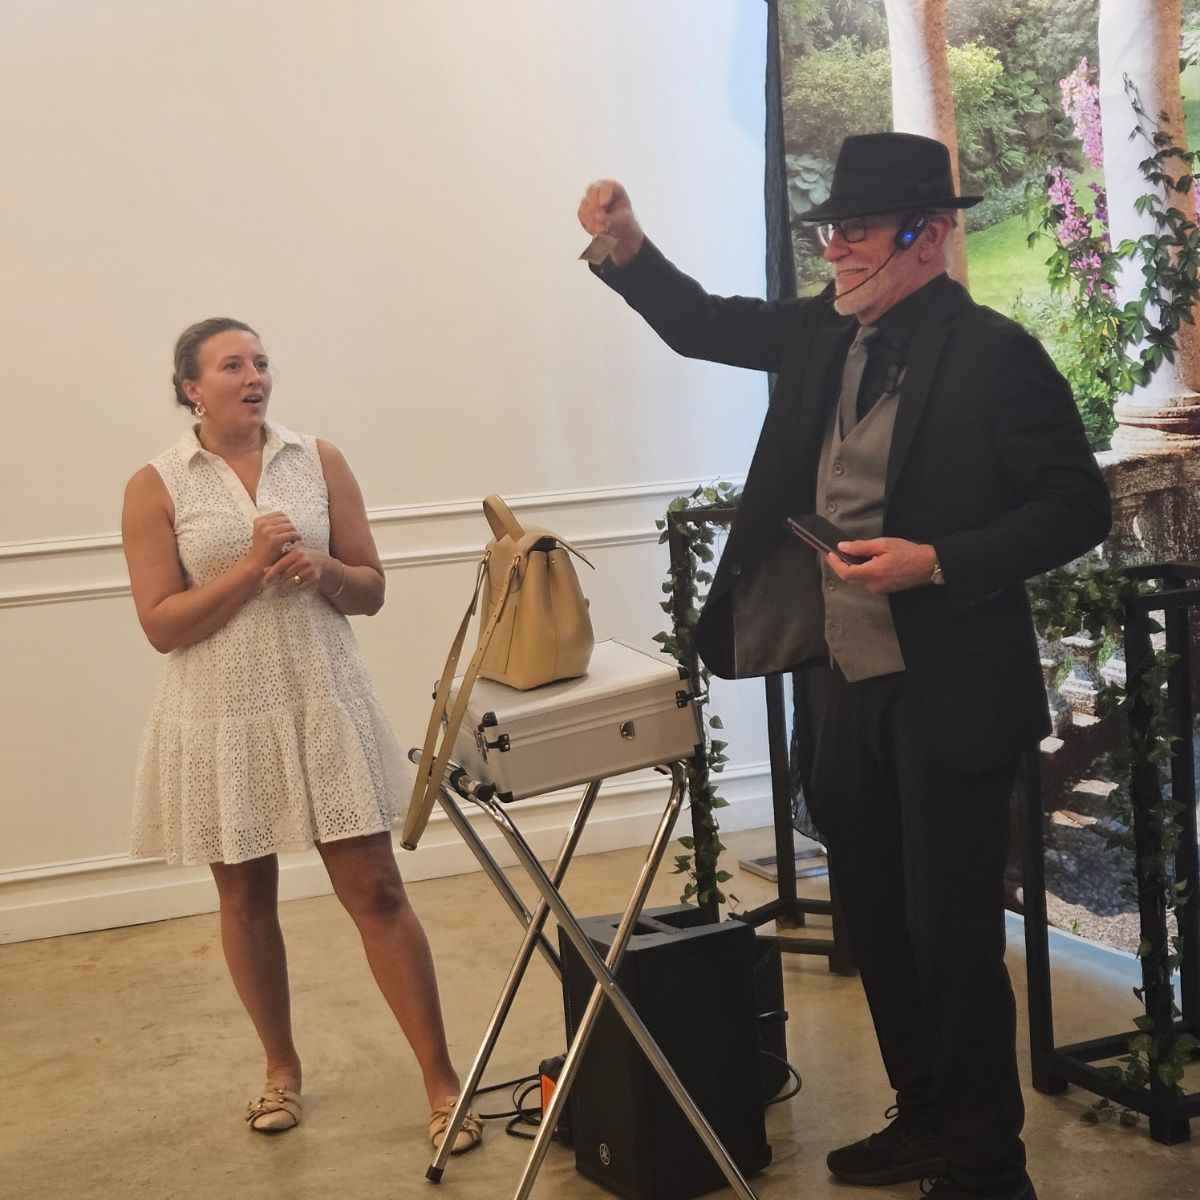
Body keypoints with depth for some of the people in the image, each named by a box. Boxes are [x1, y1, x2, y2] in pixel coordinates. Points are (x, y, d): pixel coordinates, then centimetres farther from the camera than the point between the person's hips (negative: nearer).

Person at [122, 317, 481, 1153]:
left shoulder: (319, 461, 2)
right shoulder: (156, 487, -4)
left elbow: (371, 590, 6)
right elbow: (161, 625, -8)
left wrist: (324, 569, -15)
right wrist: (251, 567, -17)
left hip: (326, 706, 1)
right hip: (223, 718, 0)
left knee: (376, 889, -1)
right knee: (246, 899, 12)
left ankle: (442, 1080, 7)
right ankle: (282, 1068, 32)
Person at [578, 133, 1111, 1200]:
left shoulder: (993, 353, -14)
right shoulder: (826, 334, 6)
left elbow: (1078, 506, -14)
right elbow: (703, 324, 16)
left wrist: (937, 560, -24)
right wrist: (628, 247, -1)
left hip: (950, 692, -7)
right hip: (854, 681, 8)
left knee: (952, 931, 0)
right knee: (879, 920, 18)